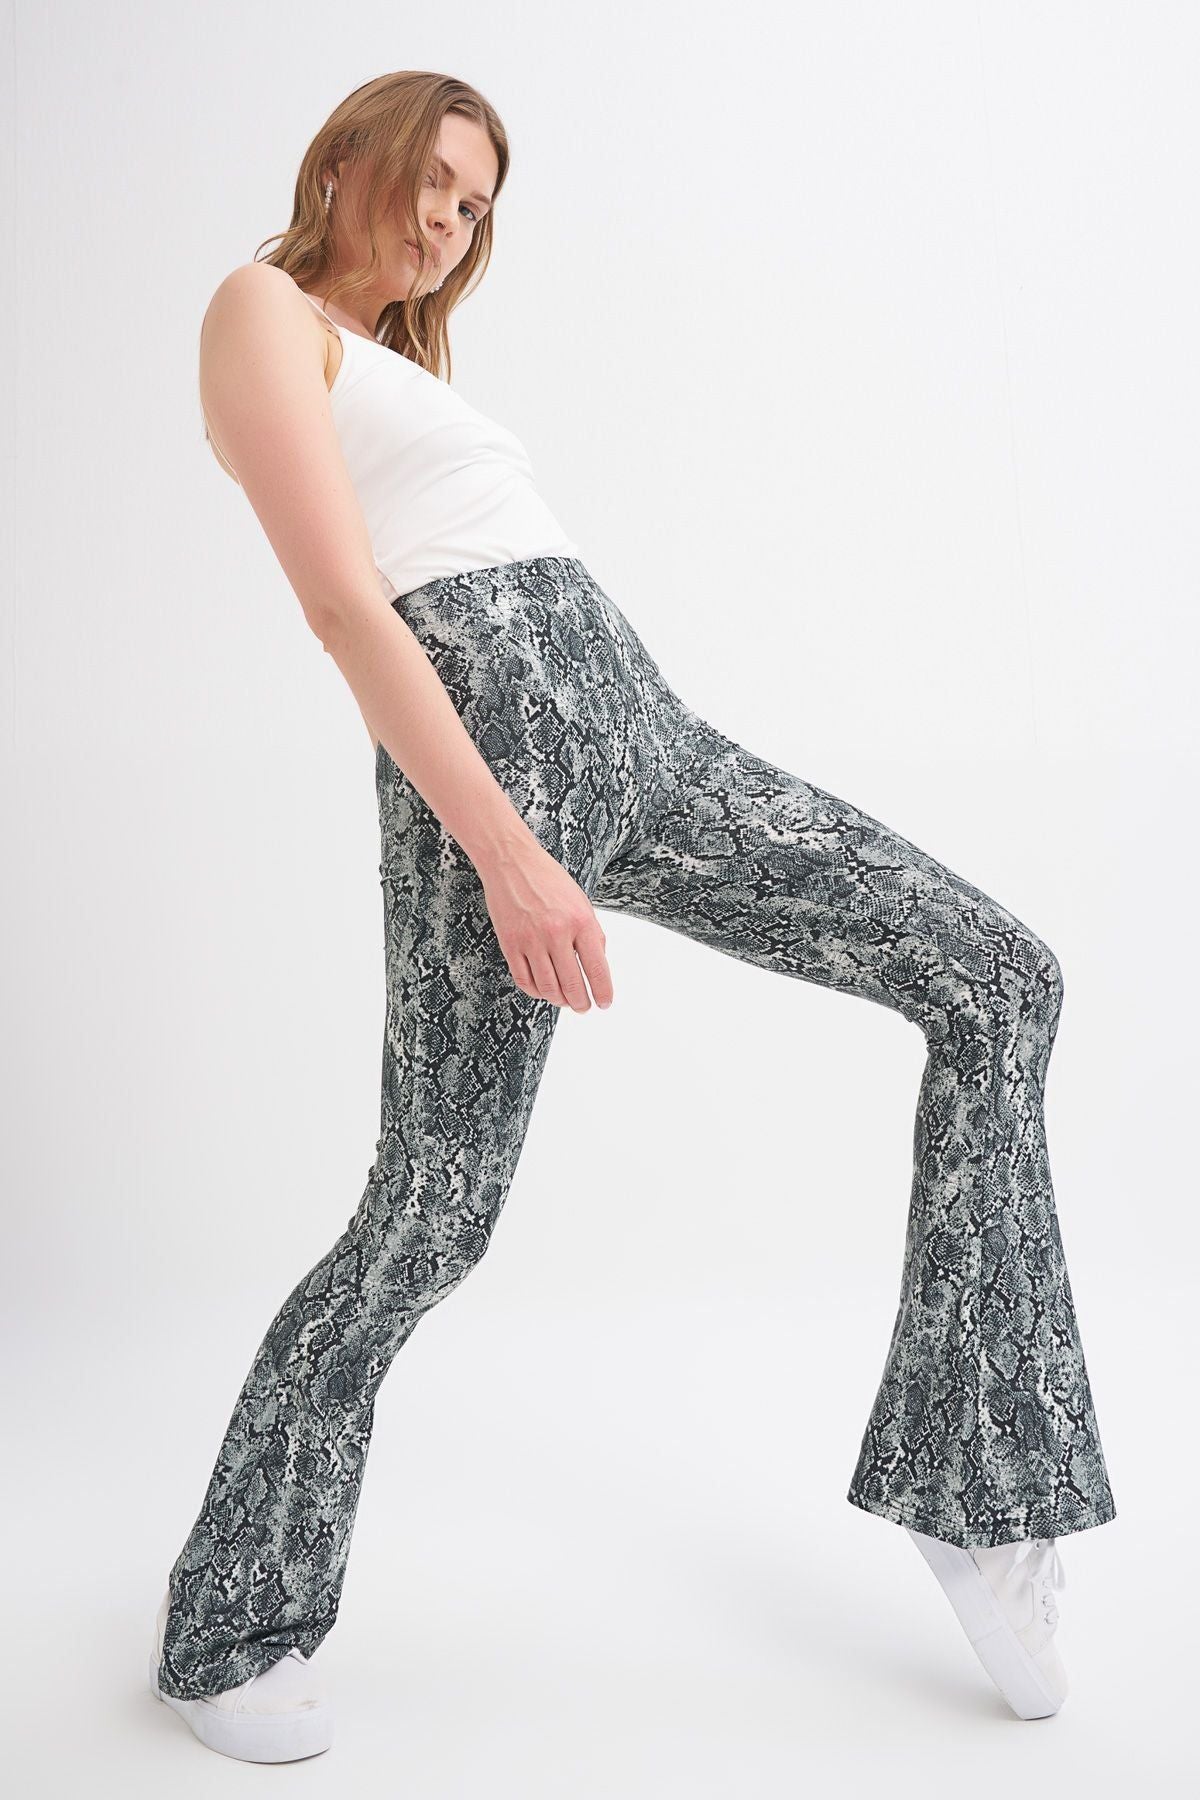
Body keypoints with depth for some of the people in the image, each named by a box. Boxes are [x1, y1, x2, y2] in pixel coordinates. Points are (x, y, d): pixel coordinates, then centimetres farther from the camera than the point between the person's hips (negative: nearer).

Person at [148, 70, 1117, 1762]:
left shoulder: (404, 371, 32)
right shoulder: (263, 311, 5)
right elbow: (345, 609, -11)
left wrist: (563, 875, 22)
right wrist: (505, 855, -21)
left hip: (638, 719, 8)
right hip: (488, 752, -8)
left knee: (1002, 979, 1)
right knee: (430, 1221, -3)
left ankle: (969, 1479, 8)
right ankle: (229, 1623, 21)